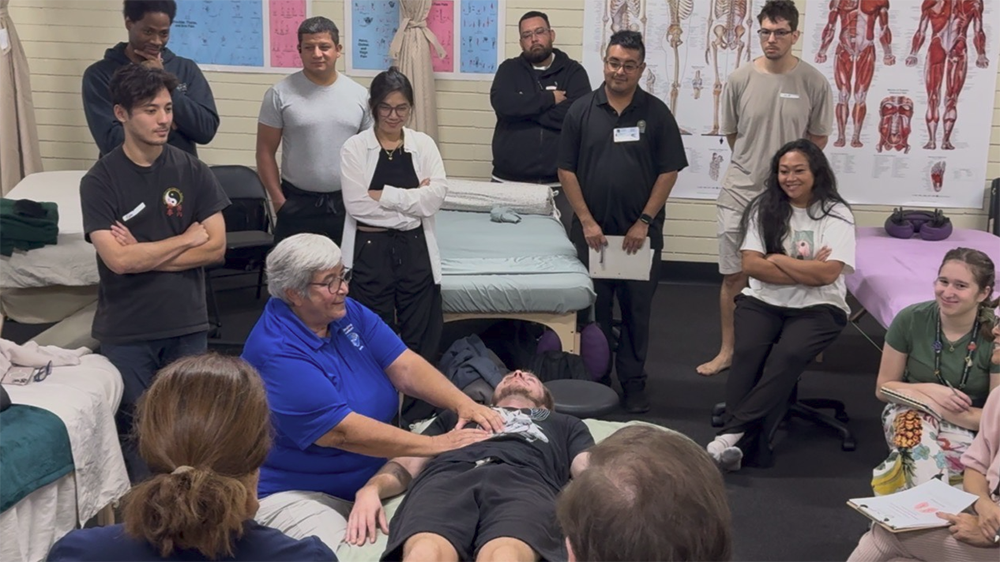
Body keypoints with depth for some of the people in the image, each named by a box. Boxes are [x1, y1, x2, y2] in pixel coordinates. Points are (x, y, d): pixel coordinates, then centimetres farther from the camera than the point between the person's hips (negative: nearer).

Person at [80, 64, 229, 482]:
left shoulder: (192, 172, -1)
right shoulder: (100, 181, -7)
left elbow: (216, 248, -6)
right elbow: (117, 260, -17)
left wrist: (143, 255, -12)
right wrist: (186, 238, -8)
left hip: (187, 325, 2)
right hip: (126, 330, -2)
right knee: (135, 431, 8)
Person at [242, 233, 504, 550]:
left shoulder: (347, 313, 1)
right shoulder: (276, 354, -23)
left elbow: (406, 367, -3)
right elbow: (342, 432, -27)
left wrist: (463, 403, -21)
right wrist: (435, 445, -25)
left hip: (373, 479, 7)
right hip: (298, 494, -7)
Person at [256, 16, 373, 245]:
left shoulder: (360, 95, 3)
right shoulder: (280, 94, -4)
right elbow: (266, 151, -1)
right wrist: (279, 200, -6)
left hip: (347, 204, 2)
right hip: (297, 204, -2)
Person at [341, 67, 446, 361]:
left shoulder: (424, 144, 5)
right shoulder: (355, 147, -2)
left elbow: (434, 198, -8)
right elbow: (357, 204, -13)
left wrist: (383, 194, -13)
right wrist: (413, 197, -12)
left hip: (415, 248, 2)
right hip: (371, 249, -2)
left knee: (421, 337, 6)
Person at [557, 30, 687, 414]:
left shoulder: (656, 113, 0)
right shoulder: (581, 110, 1)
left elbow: (669, 171, -1)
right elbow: (567, 170, 1)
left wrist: (644, 221, -7)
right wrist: (586, 221, -6)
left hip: (641, 234, 0)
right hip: (592, 231, 0)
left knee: (637, 311, 7)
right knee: (593, 311, 8)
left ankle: (634, 383, 19)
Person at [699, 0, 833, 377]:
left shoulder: (814, 83, -7)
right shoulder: (739, 80, -4)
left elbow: (818, 139, 5)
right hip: (739, 192, 1)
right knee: (734, 276, 6)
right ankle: (727, 350, 18)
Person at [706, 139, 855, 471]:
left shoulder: (836, 214, 0)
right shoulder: (764, 208, 7)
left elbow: (828, 273, -12)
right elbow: (751, 265, -4)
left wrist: (778, 260, -7)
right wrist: (806, 271, -10)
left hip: (817, 308, -2)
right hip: (763, 301, 2)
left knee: (788, 356, -31)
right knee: (747, 352, -27)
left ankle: (734, 434, -31)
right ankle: (744, 443, -32)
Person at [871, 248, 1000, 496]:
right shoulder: (910, 320, -11)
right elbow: (883, 388, 0)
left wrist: (937, 407, -24)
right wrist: (928, 390, -20)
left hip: (968, 431, -1)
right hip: (908, 414, 1)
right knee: (916, 426, -37)